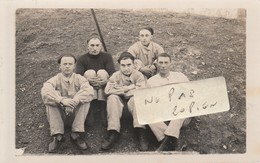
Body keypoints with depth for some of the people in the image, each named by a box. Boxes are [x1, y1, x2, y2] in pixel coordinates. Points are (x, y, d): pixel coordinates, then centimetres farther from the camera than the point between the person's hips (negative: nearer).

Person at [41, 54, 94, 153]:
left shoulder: (79, 79, 1)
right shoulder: (55, 80, -2)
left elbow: (89, 91, -20)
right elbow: (45, 92, -25)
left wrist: (76, 99, -39)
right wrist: (61, 100, -42)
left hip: (76, 110, 0)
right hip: (59, 111, 0)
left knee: (85, 99, -25)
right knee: (49, 101, -26)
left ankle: (76, 134, -27)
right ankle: (57, 136, -30)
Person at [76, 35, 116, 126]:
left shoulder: (107, 57, 3)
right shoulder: (82, 59, 1)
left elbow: (112, 73, -12)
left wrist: (107, 80, -34)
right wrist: (87, 79, -35)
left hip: (104, 85, 0)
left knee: (102, 72, -26)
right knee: (89, 72, -26)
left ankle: (103, 111, -31)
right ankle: (90, 111, -32)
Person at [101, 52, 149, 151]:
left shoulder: (138, 75, 1)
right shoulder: (116, 76, 5)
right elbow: (107, 90, -15)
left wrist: (121, 90, -12)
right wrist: (128, 88, -15)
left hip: (134, 103, -1)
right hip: (119, 103, 2)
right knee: (112, 97, -27)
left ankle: (140, 132, -37)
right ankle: (113, 133, -31)